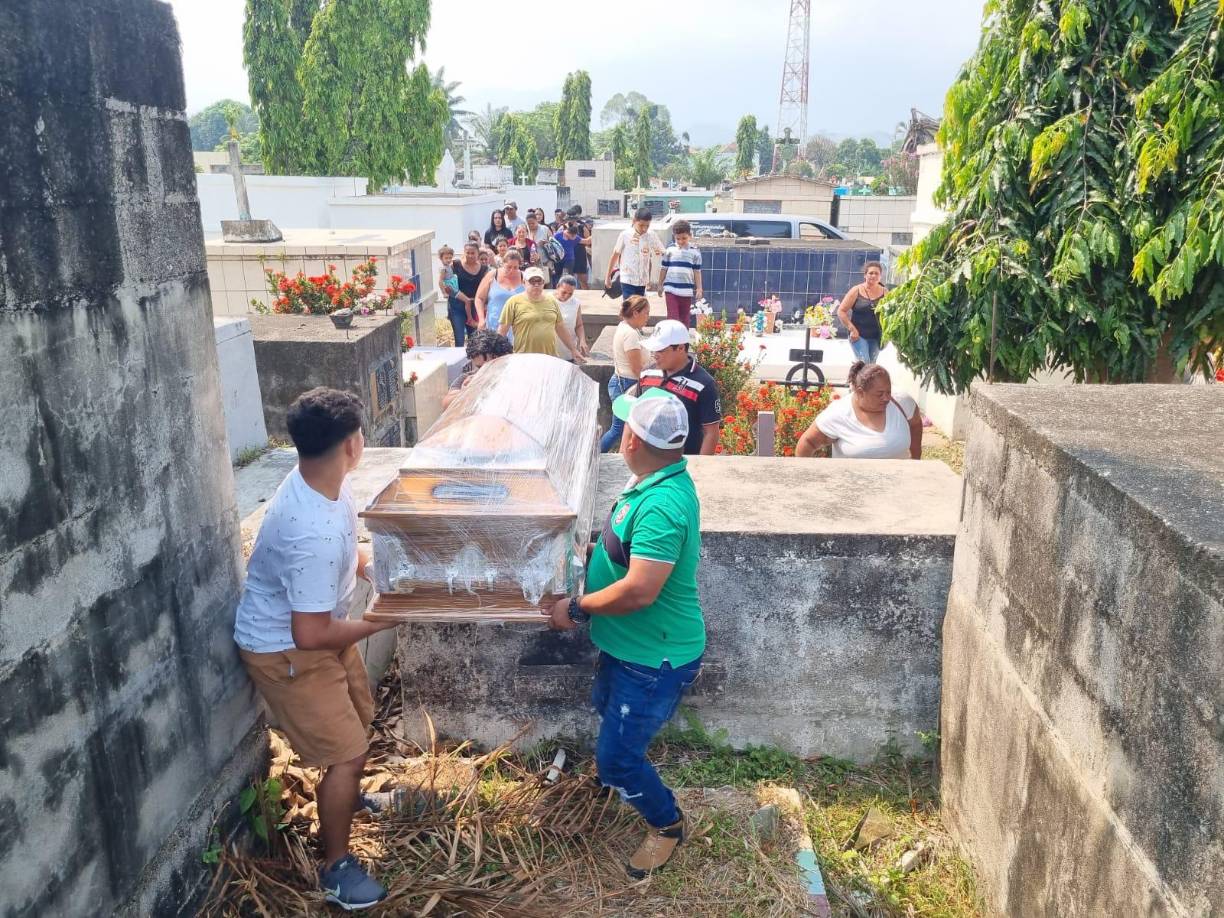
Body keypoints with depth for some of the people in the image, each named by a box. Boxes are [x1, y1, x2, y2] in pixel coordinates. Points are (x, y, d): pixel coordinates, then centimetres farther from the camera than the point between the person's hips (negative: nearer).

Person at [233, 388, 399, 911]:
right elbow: (311, 635, -33)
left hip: (315, 628, 9)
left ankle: (346, 797, 54)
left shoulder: (322, 482, -9)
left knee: (359, 715, 26)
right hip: (284, 650, -9)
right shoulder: (315, 533, -39)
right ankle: (336, 866, 21)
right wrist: (380, 622, -21)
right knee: (347, 751, -1)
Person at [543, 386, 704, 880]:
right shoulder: (655, 481, -2)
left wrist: (576, 609, -24)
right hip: (627, 644, 10)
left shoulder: (662, 506, -34)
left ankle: (667, 823, 30)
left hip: (655, 658, -10)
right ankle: (625, 770, 61)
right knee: (607, 707, 33)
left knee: (616, 759, 3)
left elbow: (639, 591, -36)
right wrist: (591, 552, 8)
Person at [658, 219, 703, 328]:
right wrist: (660, 285, 11)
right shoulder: (670, 249, 2)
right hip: (671, 288, -1)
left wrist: (699, 288, 3)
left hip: (686, 289, 1)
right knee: (672, 315, -5)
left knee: (685, 316, 10)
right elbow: (664, 268, 9)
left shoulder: (695, 251, 2)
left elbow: (697, 271, 5)